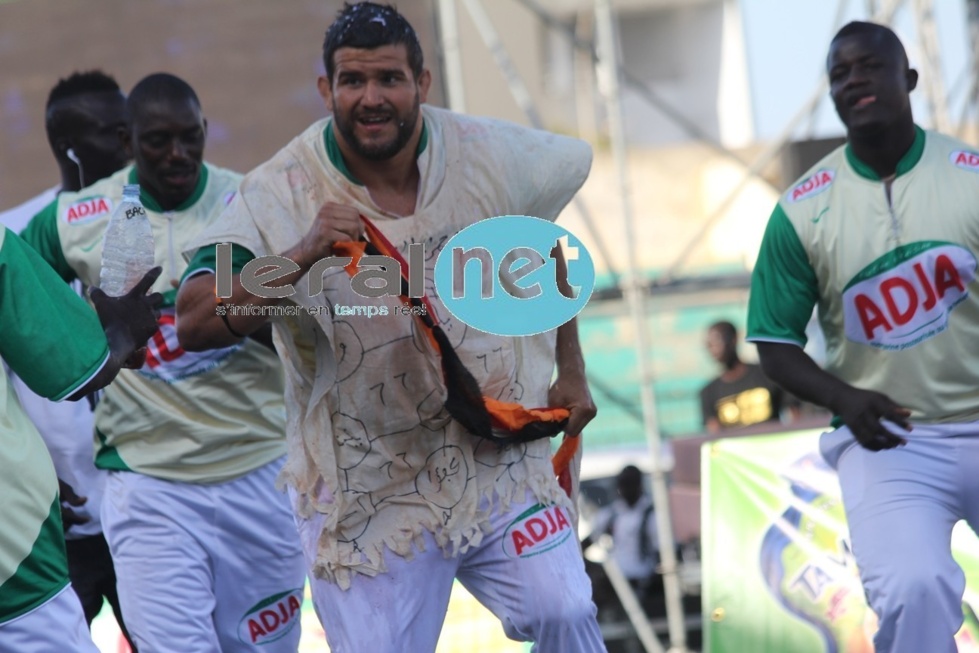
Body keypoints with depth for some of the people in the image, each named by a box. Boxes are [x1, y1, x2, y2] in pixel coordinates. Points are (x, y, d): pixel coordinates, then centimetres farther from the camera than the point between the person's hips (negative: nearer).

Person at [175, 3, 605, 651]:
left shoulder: (491, 154, -4)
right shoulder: (278, 195, -13)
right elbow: (194, 324, -22)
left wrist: (570, 369, 16)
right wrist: (302, 257, -36)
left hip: (502, 463, 2)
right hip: (367, 494, -1)